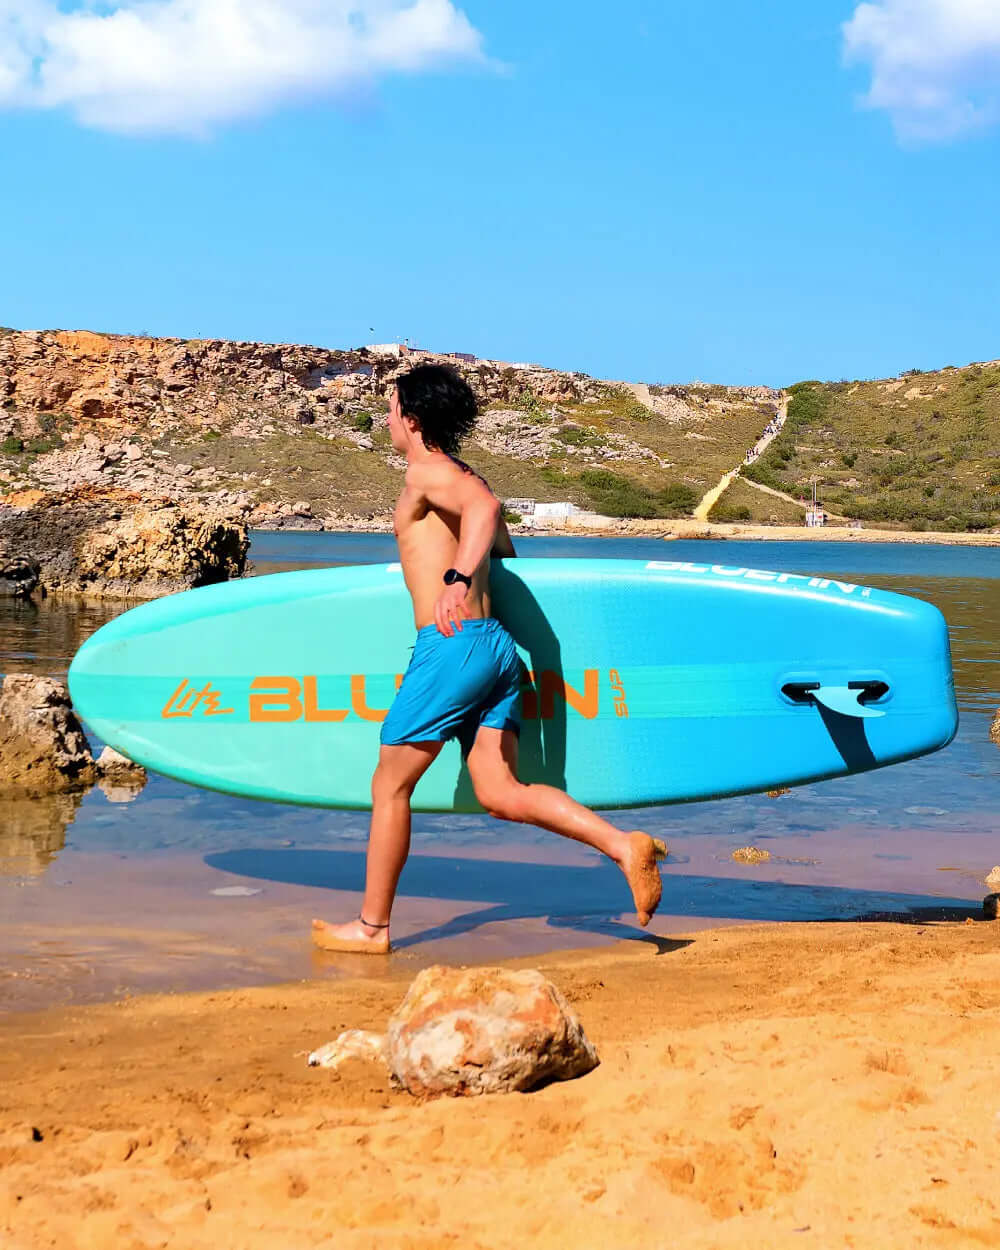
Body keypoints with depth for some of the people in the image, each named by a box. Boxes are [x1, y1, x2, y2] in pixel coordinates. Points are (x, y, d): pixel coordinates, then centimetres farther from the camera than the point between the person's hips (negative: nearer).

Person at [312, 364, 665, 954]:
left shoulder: (427, 472, -5)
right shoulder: (468, 479, 21)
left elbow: (484, 507, -26)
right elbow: (507, 559, 30)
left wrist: (457, 579, -40)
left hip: (453, 644, -8)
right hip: (497, 642, 8)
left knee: (390, 785, 4)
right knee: (501, 794, 3)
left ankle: (372, 925, 11)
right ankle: (624, 846, -13)